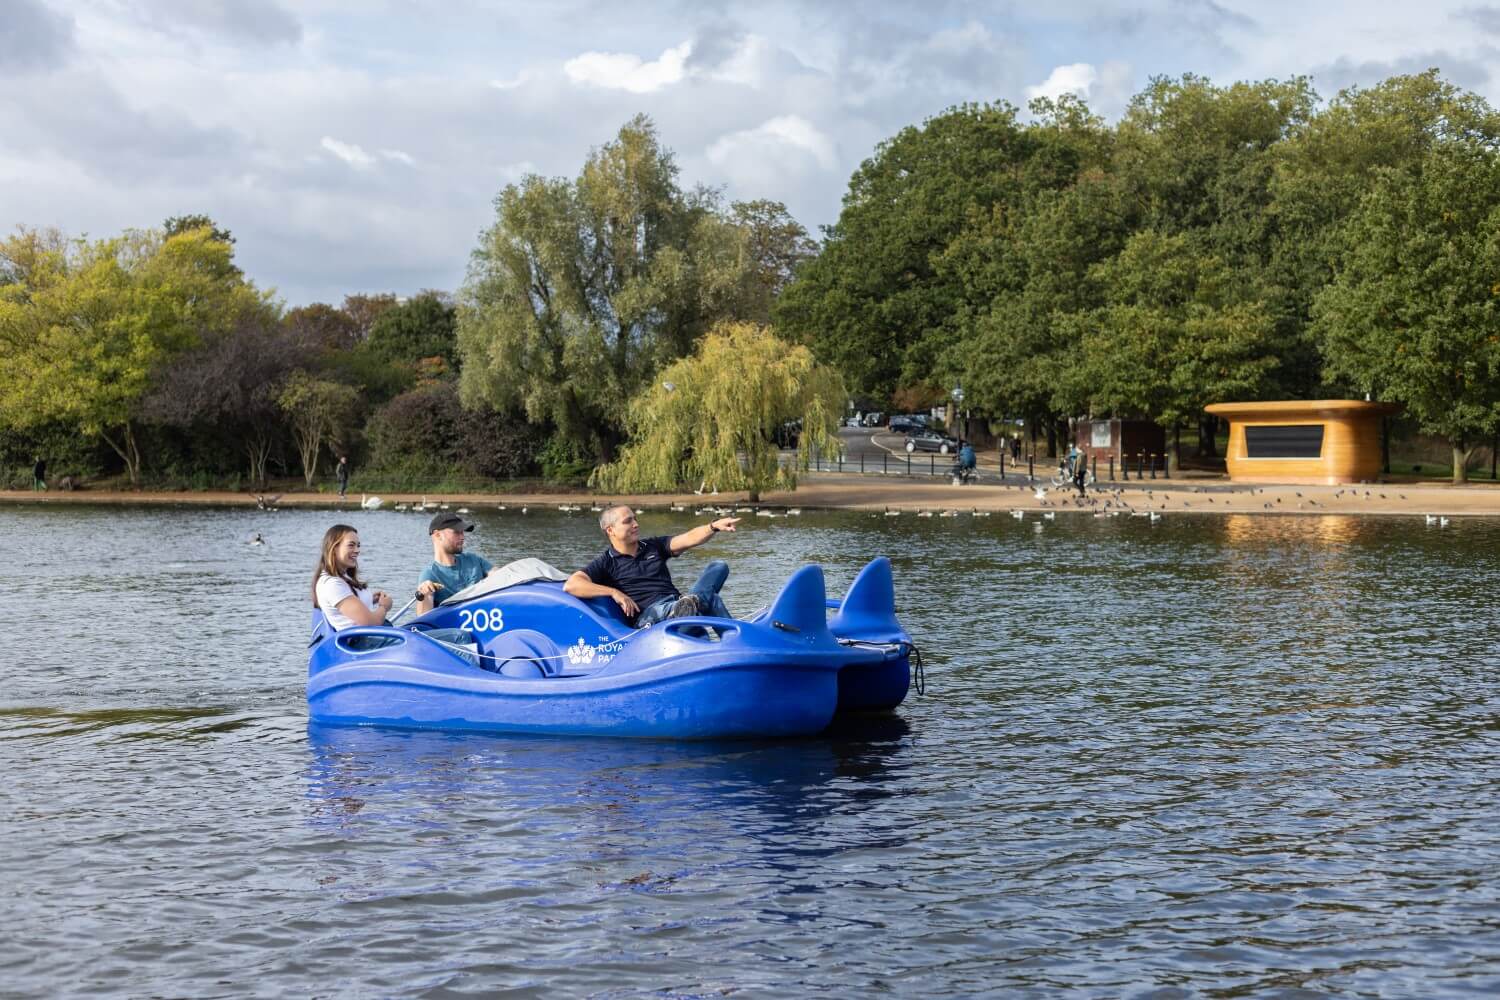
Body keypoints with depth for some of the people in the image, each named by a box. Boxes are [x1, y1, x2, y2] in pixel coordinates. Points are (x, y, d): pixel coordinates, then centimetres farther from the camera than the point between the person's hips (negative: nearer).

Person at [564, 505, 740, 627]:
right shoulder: (607, 562, 7)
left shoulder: (654, 546, 22)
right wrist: (614, 592, -16)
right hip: (646, 618, -6)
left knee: (719, 566, -11)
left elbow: (689, 539, 7)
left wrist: (714, 526, -14)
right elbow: (571, 585, -8)